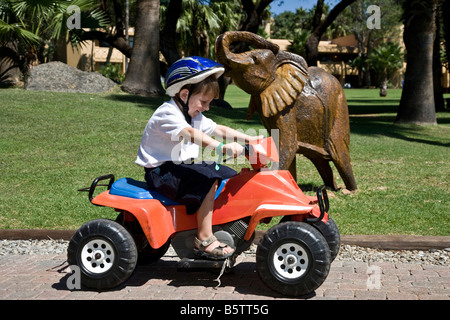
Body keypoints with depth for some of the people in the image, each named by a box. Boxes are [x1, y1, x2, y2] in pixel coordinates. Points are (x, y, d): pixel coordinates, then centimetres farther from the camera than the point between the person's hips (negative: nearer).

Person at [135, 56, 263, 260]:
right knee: (208, 181, -29)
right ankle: (204, 240, -24)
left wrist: (249, 139, 2)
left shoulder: (194, 117, 12)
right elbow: (190, 133, -37)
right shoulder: (167, 114, -20)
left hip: (181, 166, 10)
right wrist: (221, 147, -49)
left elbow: (218, 130, 12)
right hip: (160, 171, -10)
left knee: (228, 175, 9)